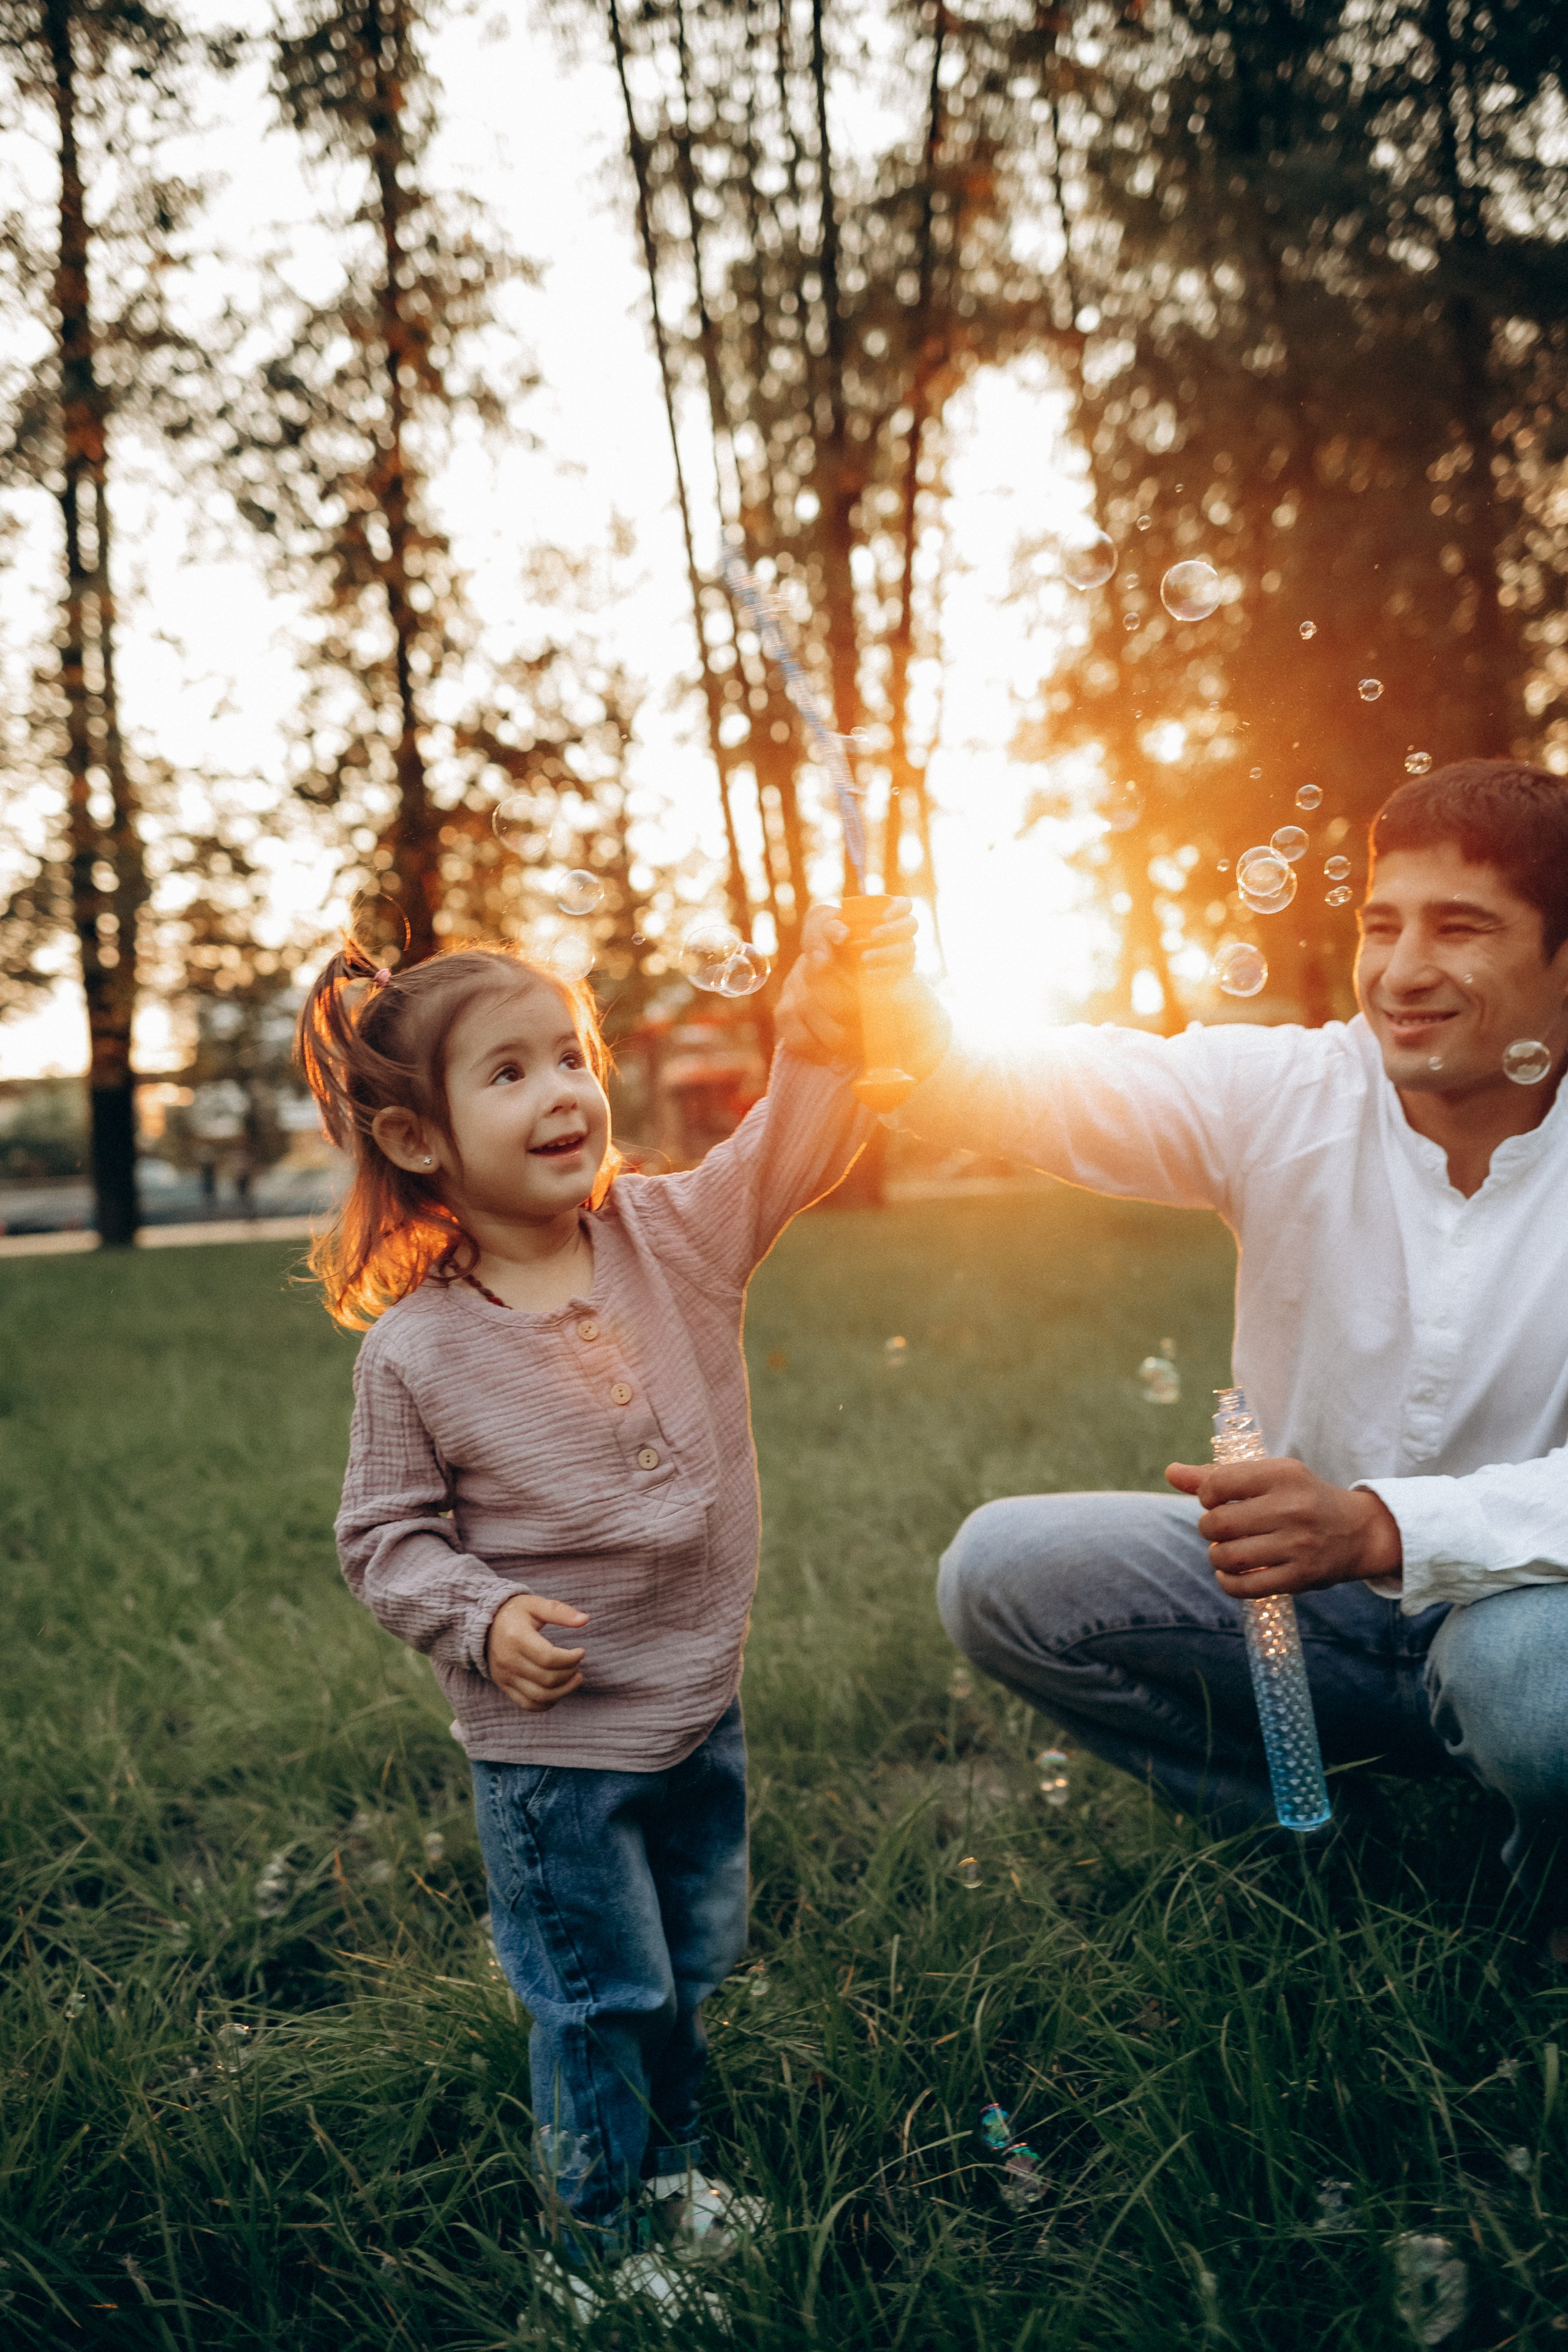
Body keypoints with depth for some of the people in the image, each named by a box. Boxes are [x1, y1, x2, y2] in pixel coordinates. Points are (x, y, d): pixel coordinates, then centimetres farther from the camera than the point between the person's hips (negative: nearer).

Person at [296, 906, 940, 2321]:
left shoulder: (676, 1236, -6)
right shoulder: (415, 1351, -16)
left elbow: (792, 1147, -11)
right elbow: (386, 1536, -8)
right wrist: (481, 1618, -24)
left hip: (702, 1705, 5)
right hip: (552, 1742, -5)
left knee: (692, 1967, 23)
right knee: (601, 2004, 8)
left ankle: (670, 2168, 48)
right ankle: (596, 2244, 32)